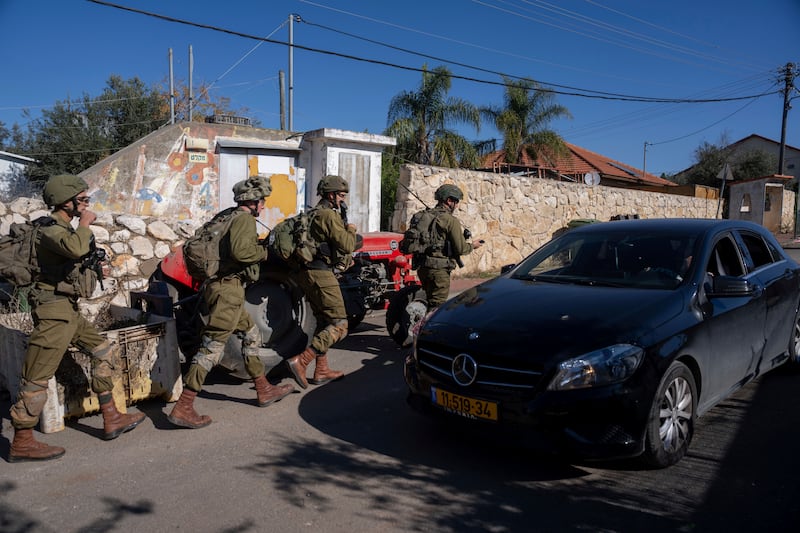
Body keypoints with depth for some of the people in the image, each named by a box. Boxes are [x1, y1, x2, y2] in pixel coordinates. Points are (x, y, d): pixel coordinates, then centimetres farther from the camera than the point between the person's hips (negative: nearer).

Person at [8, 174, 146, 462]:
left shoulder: (66, 229, 14)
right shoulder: (51, 230, -15)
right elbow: (76, 249, -35)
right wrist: (85, 222, -20)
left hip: (69, 309, 10)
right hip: (53, 311, -10)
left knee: (103, 352, 12)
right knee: (37, 377, -3)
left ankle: (111, 420, 18)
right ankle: (22, 443, 8)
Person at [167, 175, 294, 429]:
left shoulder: (226, 216, 17)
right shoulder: (244, 218, -11)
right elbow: (239, 250, -27)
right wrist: (263, 252, -8)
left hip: (221, 285, 11)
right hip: (229, 287, -10)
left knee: (251, 335, 19)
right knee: (212, 346, -9)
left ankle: (264, 390, 30)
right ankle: (182, 408, -7)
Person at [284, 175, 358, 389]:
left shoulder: (316, 213, 21)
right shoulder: (329, 215, -11)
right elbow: (348, 246, -15)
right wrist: (351, 230, 4)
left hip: (308, 273, 10)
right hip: (321, 274, -10)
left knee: (324, 322, 18)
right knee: (338, 326, -8)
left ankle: (321, 371, 22)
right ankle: (300, 361, -18)